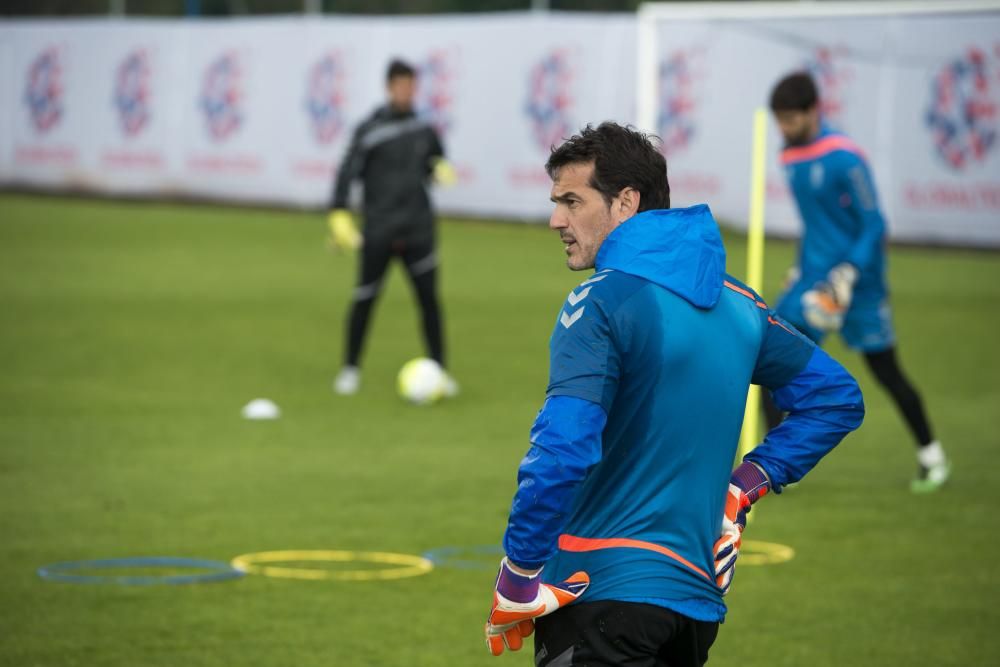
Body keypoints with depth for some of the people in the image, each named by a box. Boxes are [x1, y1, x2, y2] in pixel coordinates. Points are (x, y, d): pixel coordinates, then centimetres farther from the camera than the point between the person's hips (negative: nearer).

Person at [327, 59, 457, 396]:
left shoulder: (423, 129, 8)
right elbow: (347, 173, -7)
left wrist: (441, 168, 1)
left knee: (429, 299, -1)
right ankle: (350, 369, 15)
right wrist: (339, 216, -15)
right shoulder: (370, 130, -5)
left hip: (418, 230, 3)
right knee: (364, 300, 0)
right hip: (378, 232, -3)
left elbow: (435, 160, 25)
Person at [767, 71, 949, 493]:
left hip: (859, 281, -7)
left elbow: (874, 225, -16)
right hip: (814, 278, 7)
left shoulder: (844, 158, -17)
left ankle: (931, 457, 20)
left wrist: (848, 275, -26)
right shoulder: (791, 158, 7)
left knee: (885, 370, 2)